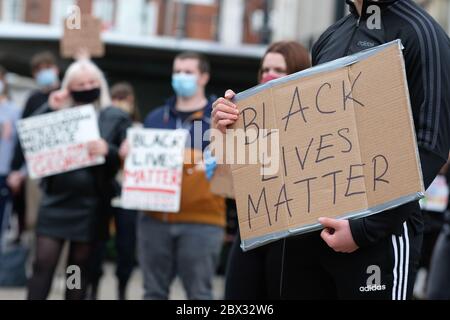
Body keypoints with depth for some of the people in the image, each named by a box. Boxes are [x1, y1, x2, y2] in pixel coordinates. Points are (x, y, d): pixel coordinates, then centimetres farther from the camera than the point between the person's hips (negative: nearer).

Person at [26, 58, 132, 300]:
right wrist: (49, 109, -12)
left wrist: (108, 150, -24)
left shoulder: (116, 118, 2)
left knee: (79, 267, 7)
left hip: (90, 204, -1)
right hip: (56, 201, 1)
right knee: (43, 263, -5)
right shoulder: (59, 114, 8)